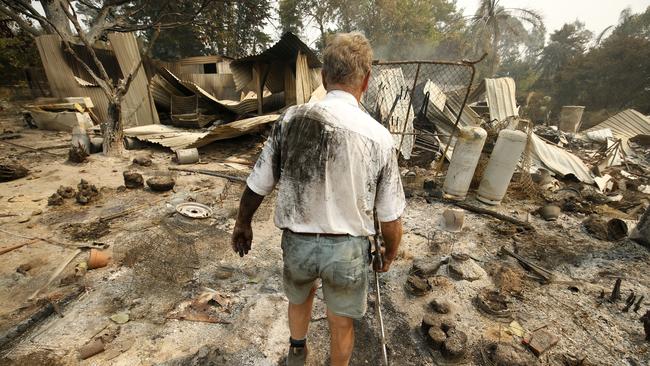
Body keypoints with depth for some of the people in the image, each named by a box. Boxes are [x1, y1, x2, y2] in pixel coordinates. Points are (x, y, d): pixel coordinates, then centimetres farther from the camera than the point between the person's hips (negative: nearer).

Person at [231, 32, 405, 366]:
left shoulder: (291, 119, -12)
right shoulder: (379, 136, -15)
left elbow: (257, 186, -5)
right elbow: (390, 218, -8)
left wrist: (242, 224, 14)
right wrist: (390, 253, 12)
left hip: (297, 241, 3)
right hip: (347, 248, -2)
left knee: (299, 296, 33)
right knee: (341, 323, 23)